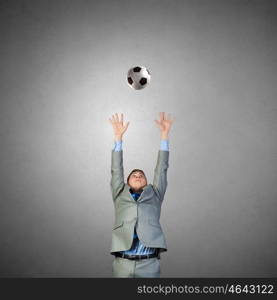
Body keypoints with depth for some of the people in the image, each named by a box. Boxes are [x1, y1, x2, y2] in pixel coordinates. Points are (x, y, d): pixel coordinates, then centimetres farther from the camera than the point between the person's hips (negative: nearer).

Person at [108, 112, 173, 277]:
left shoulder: (154, 195, 20)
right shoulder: (120, 195, 21)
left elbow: (161, 169, 16)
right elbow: (117, 170, 16)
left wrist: (164, 134, 13)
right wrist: (118, 136, 12)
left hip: (150, 264, 0)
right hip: (123, 263, 0)